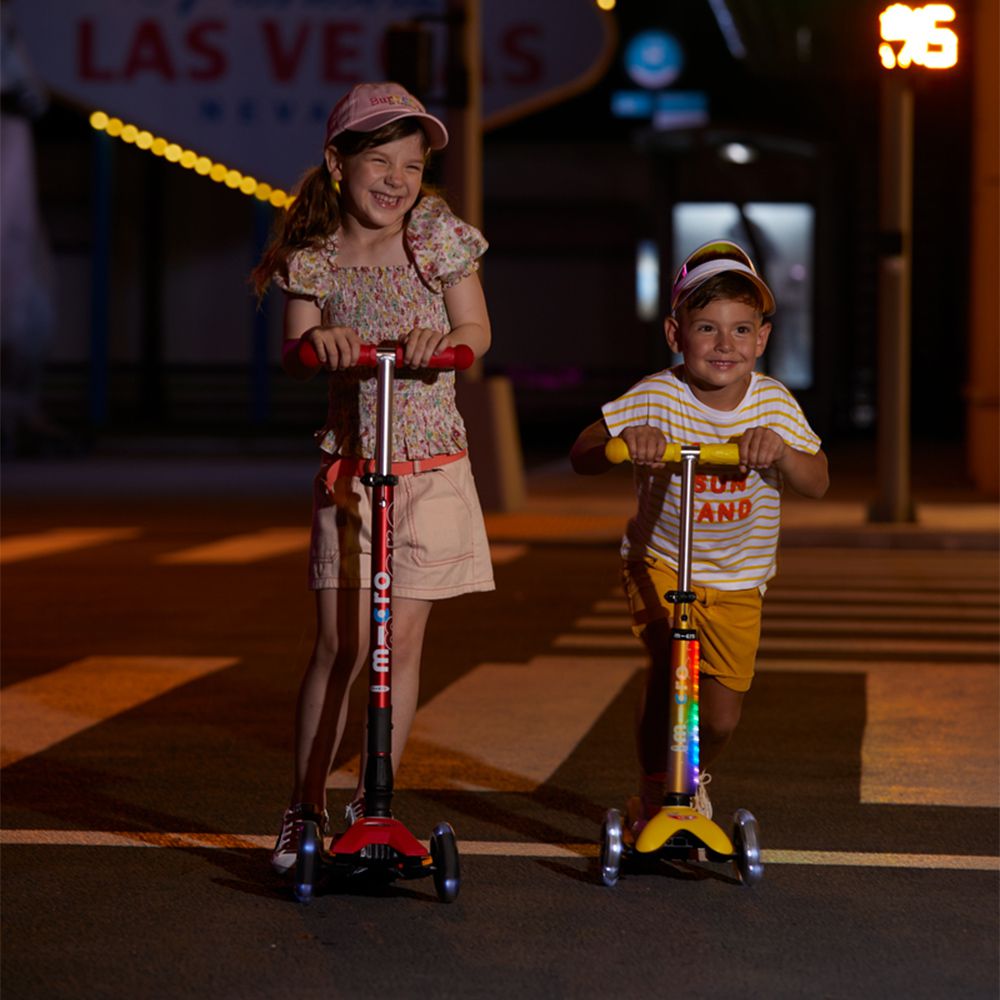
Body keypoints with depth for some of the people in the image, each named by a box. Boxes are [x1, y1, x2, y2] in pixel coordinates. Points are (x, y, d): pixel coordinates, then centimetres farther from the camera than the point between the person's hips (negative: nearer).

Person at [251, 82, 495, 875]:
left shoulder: (438, 239, -1)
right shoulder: (316, 260, -1)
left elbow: (476, 331, -1)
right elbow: (294, 358, -6)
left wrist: (443, 340, -22)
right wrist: (316, 342, -28)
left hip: (430, 469, 0)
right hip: (350, 470, 0)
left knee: (402, 644, 3)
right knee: (341, 644, -4)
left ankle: (374, 802, 15)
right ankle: (306, 805, 8)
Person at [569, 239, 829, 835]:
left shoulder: (774, 402, -8)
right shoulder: (656, 397, -13)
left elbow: (817, 484, -11)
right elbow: (581, 456, -13)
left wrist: (777, 447, -31)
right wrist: (624, 441, -35)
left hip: (738, 579, 2)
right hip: (660, 562, -2)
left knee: (721, 717, 4)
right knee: (669, 668, -24)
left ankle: (695, 774, 39)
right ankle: (651, 792, -3)